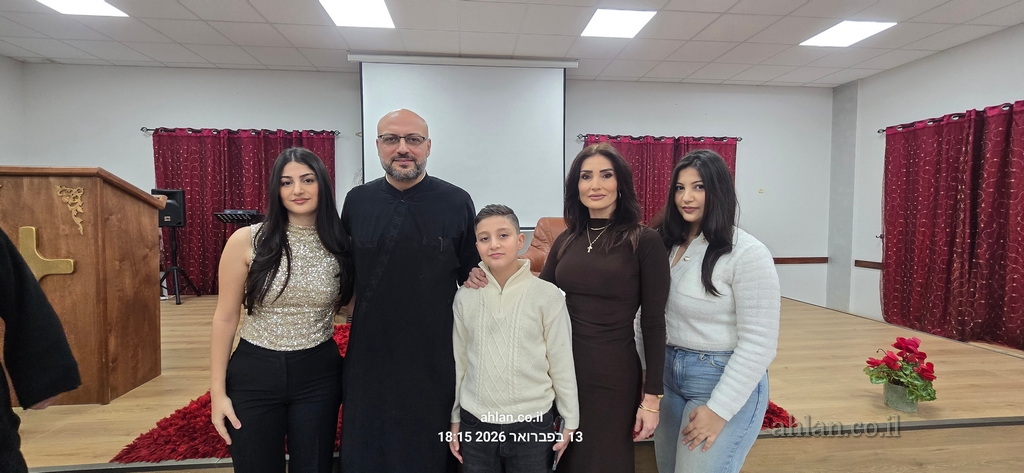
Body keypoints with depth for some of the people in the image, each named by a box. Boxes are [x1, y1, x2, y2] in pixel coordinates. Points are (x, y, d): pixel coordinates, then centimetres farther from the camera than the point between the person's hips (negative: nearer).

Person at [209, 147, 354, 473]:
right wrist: (218, 391, -2)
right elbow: (225, 318, -3)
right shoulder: (246, 241, -9)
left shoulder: (341, 245, -5)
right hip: (254, 374, -1)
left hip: (319, 375, 1)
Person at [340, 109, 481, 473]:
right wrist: (351, 303, 5)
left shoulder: (457, 203, -7)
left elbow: (472, 276, 2)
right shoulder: (357, 201, 1)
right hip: (369, 355, 3)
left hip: (436, 358, -2)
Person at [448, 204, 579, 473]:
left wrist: (569, 421, 1)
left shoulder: (547, 295, -10)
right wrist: (455, 418, 9)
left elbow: (562, 363, -4)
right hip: (475, 422, 2)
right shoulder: (465, 297, -2)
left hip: (532, 422, -2)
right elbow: (459, 360, 5)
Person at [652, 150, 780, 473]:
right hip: (670, 376, 7)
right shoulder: (670, 245, 3)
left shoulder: (748, 254, -17)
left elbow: (759, 344, -18)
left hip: (725, 382, -6)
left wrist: (719, 409, -17)